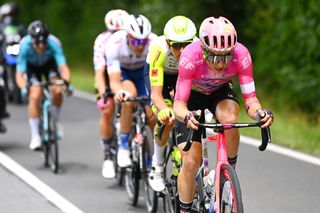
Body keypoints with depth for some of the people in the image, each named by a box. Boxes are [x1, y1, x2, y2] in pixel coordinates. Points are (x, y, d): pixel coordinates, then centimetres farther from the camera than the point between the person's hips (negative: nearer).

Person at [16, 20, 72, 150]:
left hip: (49, 63, 1)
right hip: (32, 66, -1)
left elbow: (63, 67, -40)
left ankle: (55, 121, 3)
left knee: (57, 91, -24)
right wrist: (24, 87, -55)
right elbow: (19, 74, -35)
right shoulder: (25, 46, -36)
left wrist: (66, 82, -60)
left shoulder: (54, 43, -36)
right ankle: (35, 136, -9)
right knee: (35, 96, -20)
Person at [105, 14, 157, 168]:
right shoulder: (114, 44, -36)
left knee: (152, 117, -13)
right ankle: (123, 146, -21)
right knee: (130, 96, -35)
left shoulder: (154, 42, -33)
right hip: (121, 71, -2)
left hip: (142, 72, 2)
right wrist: (119, 92, -63)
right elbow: (114, 80, -41)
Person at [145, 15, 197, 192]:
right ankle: (157, 169, -5)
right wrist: (164, 110, -62)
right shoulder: (160, 49, -40)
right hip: (160, 73, -2)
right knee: (166, 119, -25)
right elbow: (156, 93, -43)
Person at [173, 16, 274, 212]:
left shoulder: (241, 55, -33)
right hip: (192, 95, -1)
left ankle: (231, 168, -9)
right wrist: (187, 116, -58)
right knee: (191, 162, -12)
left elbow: (250, 98, -28)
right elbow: (179, 105, -36)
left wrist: (260, 113, -50)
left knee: (230, 120, -35)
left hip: (221, 92, 1)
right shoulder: (191, 56, -38)